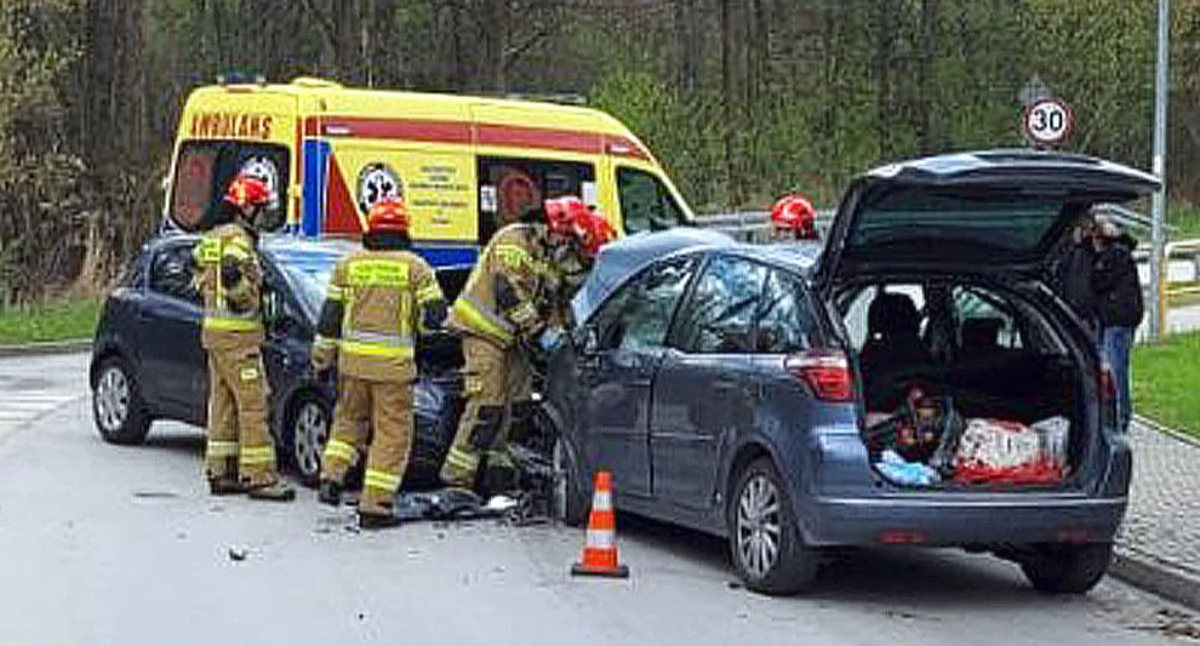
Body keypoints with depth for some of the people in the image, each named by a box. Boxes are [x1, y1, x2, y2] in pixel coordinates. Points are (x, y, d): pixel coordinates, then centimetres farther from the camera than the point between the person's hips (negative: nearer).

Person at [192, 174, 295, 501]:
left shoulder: (210, 237, 16)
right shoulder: (237, 238, -15)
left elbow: (201, 278, 21)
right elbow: (233, 278, -27)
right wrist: (249, 302, -11)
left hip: (213, 327, 10)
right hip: (238, 333, -10)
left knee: (222, 403, 13)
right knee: (253, 404, -8)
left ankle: (220, 472, 15)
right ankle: (259, 477, -9)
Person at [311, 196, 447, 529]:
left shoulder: (348, 264, 5)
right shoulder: (415, 267, -3)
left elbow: (330, 315, 8)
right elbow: (434, 314, -4)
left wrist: (323, 355, 16)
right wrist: (418, 322, 18)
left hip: (353, 359, 3)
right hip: (393, 364, -3)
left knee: (349, 419, 24)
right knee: (392, 433, 3)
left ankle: (331, 478, 11)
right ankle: (375, 506, 1)